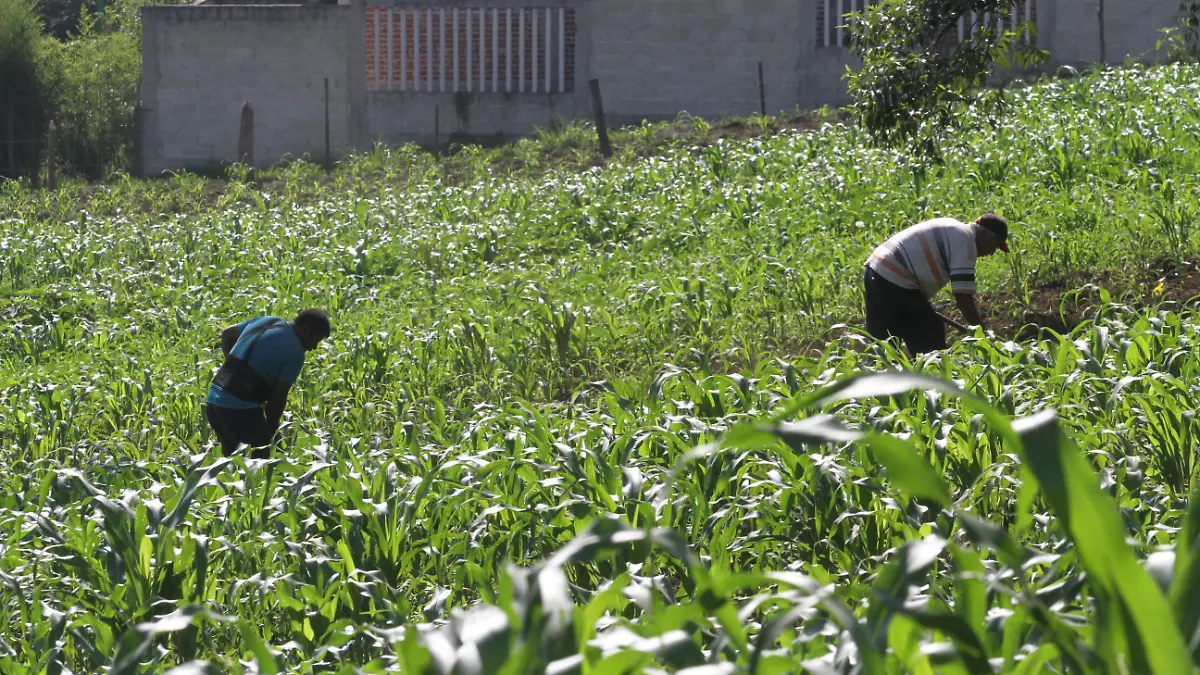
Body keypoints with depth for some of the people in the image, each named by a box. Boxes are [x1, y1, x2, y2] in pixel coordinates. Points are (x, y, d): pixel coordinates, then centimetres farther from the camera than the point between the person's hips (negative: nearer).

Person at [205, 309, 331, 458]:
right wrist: (271, 430, 3)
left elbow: (227, 334, 29)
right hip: (241, 409, -8)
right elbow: (278, 396, -10)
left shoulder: (266, 321, 14)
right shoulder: (295, 351, -9)